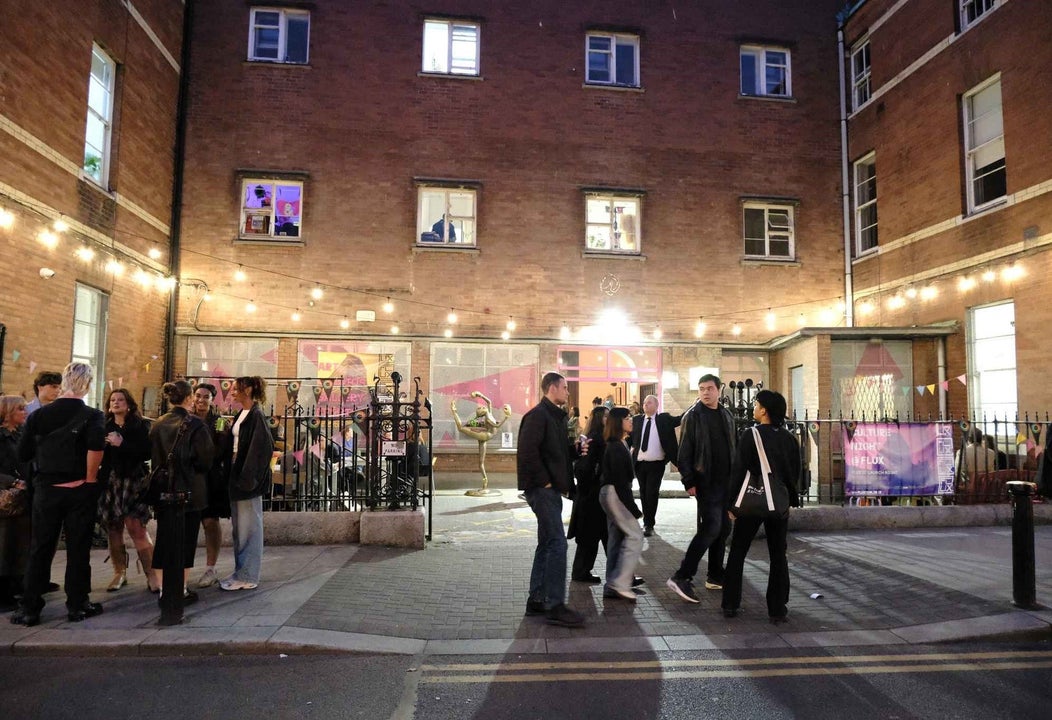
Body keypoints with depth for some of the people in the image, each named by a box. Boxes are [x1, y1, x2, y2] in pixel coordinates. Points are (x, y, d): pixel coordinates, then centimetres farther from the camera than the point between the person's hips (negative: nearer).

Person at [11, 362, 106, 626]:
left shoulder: (39, 415, 1)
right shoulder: (92, 416, -10)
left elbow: (23, 454, 2)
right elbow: (96, 445, -28)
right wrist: (90, 478, -16)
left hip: (46, 490, 3)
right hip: (79, 491, -3)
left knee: (40, 549, 12)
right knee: (78, 549, 6)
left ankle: (29, 608, 16)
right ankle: (77, 605, 14)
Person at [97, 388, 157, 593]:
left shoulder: (139, 426, 1)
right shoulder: (104, 427, 11)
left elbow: (147, 452, -9)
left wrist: (122, 444, -14)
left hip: (133, 482, -4)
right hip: (109, 483, 4)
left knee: (136, 527, -10)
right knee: (113, 529, 5)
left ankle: (152, 574, -5)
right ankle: (119, 573, 18)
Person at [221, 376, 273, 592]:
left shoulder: (256, 416, -14)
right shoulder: (241, 415, 12)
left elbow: (261, 448, -21)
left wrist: (247, 478, -22)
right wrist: (234, 475, 10)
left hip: (248, 479, -9)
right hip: (237, 476, 9)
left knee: (248, 527, -1)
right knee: (239, 527, 15)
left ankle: (248, 577, 8)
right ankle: (241, 572, 25)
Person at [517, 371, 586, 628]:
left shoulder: (555, 416, 18)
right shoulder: (537, 415, -13)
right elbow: (528, 452, -22)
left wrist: (577, 448, 5)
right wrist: (544, 481, -17)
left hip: (551, 490, 10)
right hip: (542, 489, -10)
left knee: (547, 544, 13)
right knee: (557, 543, -9)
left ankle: (536, 600, 22)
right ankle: (555, 606, -3)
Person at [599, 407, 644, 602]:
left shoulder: (619, 444, 15)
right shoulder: (616, 447, -16)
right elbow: (620, 480, -19)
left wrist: (631, 505, 13)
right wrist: (634, 508, -18)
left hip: (611, 493, 10)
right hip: (614, 493, -10)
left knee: (617, 538, 11)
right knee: (635, 535, -8)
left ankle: (612, 587, 15)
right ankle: (620, 583, -8)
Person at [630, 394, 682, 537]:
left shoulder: (664, 419, 0)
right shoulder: (637, 420, 7)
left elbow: (680, 419, -8)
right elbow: (630, 437, 8)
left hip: (656, 464, -3)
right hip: (639, 463, 3)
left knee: (651, 494, -5)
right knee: (643, 494, 12)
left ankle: (649, 525, 6)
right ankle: (647, 522, 26)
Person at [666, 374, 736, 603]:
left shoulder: (727, 416, 13)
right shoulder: (693, 415, -7)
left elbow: (733, 449, 18)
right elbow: (684, 452, -10)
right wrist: (689, 482, -15)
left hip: (726, 482, 7)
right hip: (706, 482, -7)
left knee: (724, 528, 11)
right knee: (711, 528, -14)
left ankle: (715, 576, 24)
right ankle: (681, 577, -10)